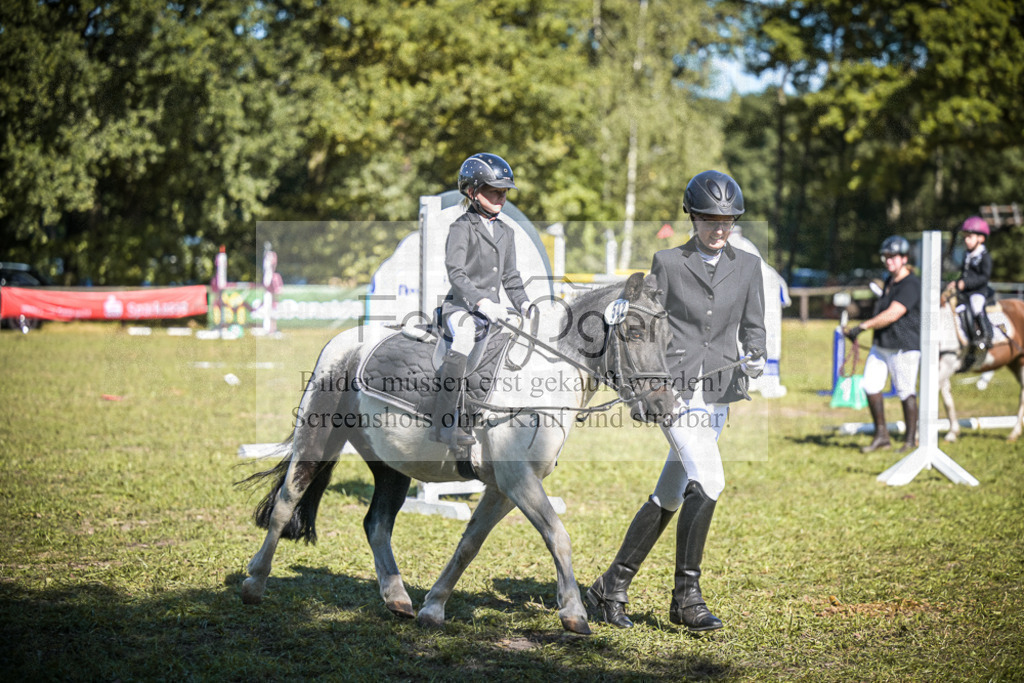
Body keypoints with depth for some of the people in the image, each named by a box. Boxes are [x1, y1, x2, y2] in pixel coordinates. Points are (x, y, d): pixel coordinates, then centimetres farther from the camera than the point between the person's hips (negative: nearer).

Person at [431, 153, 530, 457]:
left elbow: (510, 276, 22)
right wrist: (482, 302, -30)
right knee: (465, 338, -36)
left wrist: (525, 304, 5)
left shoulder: (505, 232, 17)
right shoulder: (462, 228, -5)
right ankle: (444, 423, -39)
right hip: (460, 306, -8)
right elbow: (456, 274, -16)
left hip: (490, 312, 8)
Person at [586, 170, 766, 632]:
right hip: (674, 389, -4)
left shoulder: (748, 266, 10)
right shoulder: (667, 263, 2)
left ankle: (611, 588, 20)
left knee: (669, 497, 8)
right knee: (708, 481, -20)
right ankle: (687, 596, -8)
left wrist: (755, 357, -10)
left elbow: (753, 326, 11)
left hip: (717, 393, 4)